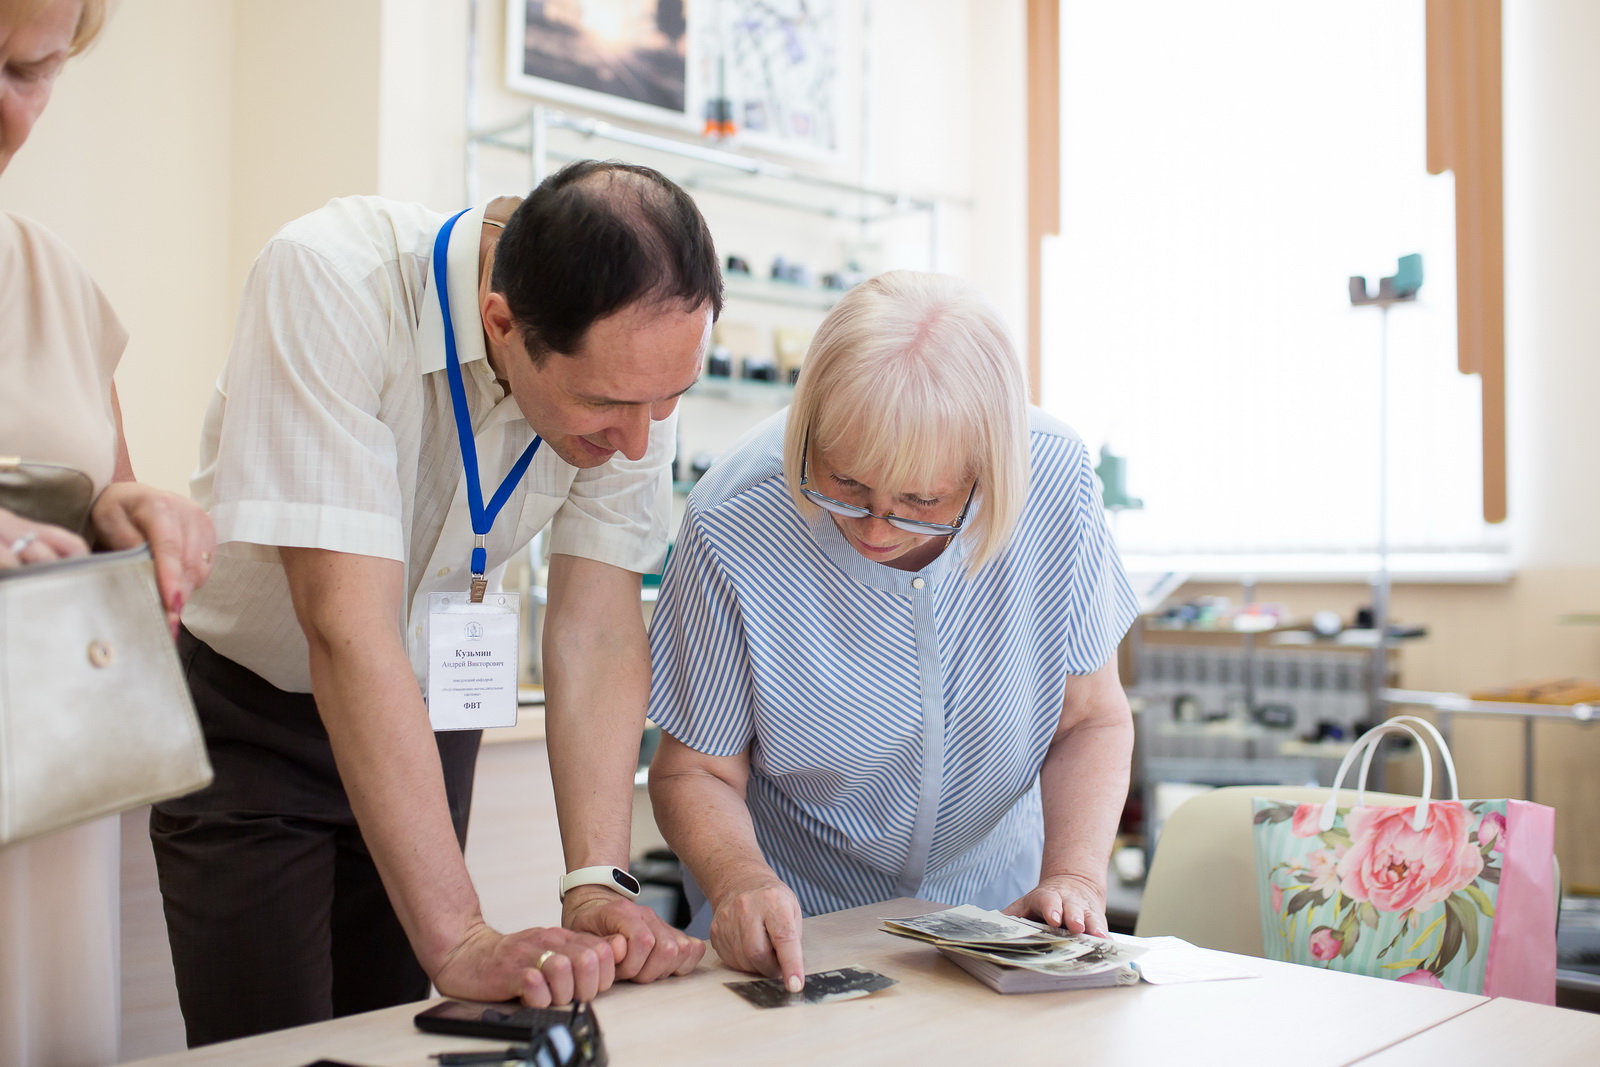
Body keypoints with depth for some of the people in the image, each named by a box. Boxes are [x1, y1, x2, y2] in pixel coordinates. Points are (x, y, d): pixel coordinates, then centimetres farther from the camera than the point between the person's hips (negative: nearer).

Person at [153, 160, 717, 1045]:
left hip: (431, 713, 4)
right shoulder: (328, 283, -33)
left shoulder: (642, 348, -19)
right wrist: (459, 939, -39)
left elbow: (599, 629, -20)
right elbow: (348, 625, -38)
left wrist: (596, 886, -30)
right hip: (254, 714, -3)